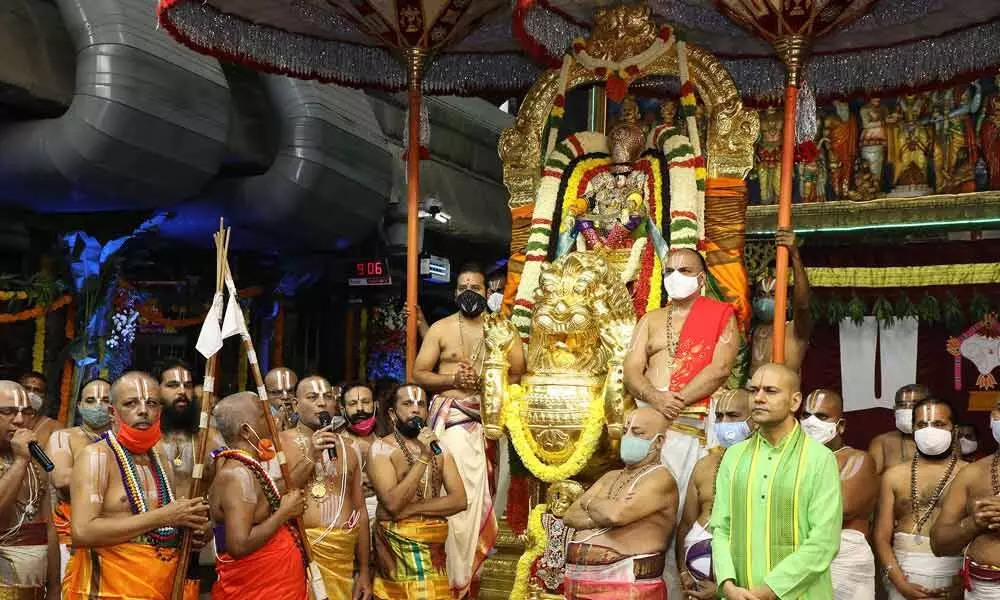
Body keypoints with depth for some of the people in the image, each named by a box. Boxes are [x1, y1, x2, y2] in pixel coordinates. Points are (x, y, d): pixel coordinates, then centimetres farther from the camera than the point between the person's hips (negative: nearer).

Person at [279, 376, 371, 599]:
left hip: (343, 555, 4)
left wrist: (364, 571, 10)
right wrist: (311, 457, -17)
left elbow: (360, 510, 13)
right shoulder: (280, 443, -1)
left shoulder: (349, 448, 12)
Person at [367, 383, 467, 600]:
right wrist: (423, 458, -20)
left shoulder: (440, 449, 9)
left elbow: (459, 500, -1)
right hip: (397, 545, -4)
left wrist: (413, 508, -13)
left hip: (434, 545, 4)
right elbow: (393, 504, -18)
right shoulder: (381, 448, -6)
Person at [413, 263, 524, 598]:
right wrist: (453, 379, -12)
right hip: (452, 417, -2)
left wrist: (484, 381, -11)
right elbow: (419, 374, 3)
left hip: (491, 416, 2)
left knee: (483, 493, 2)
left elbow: (518, 374, 4)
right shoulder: (441, 329, 6)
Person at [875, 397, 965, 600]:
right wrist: (900, 582, -7)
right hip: (905, 577, 2)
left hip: (952, 580, -1)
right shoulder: (894, 476, 6)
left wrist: (965, 580, -12)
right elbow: (882, 537, 4)